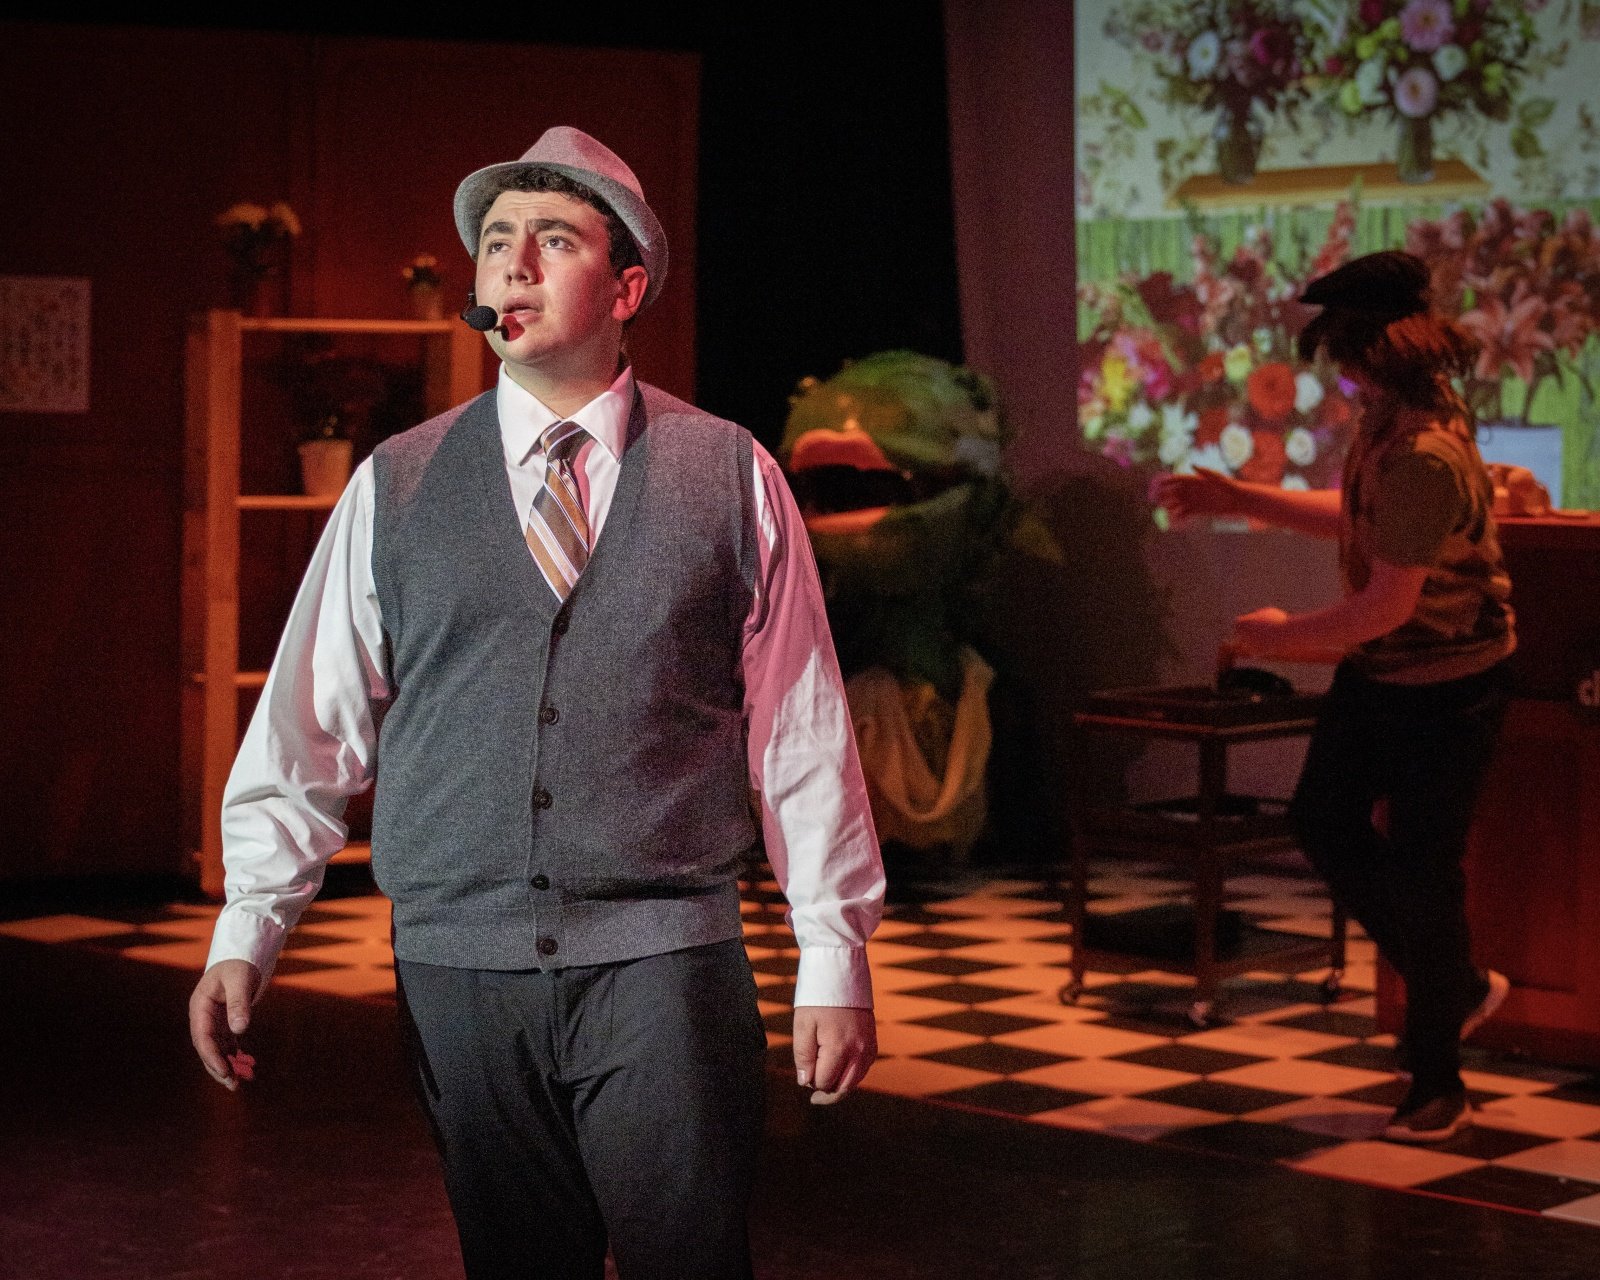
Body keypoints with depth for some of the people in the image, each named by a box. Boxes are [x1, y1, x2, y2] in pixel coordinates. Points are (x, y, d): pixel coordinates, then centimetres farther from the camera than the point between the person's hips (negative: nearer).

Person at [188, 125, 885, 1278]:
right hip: (461, 968, 2)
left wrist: (835, 962, 1)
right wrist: (246, 933, -1)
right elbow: (311, 724, 7)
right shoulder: (396, 486, 7)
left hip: (665, 966, -1)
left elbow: (801, 729, 3)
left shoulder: (733, 477, 4)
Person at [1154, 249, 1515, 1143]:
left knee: (1423, 870, -1)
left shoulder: (1427, 457, -30)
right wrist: (1240, 498, 15)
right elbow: (1358, 520, 17)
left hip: (1447, 686, -10)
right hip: (1378, 672, 10)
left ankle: (1437, 1086, 15)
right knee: (1324, 821, 13)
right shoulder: (1388, 419, 0)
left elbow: (1387, 604, -26)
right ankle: (1458, 986, 28)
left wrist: (1284, 636, -11)